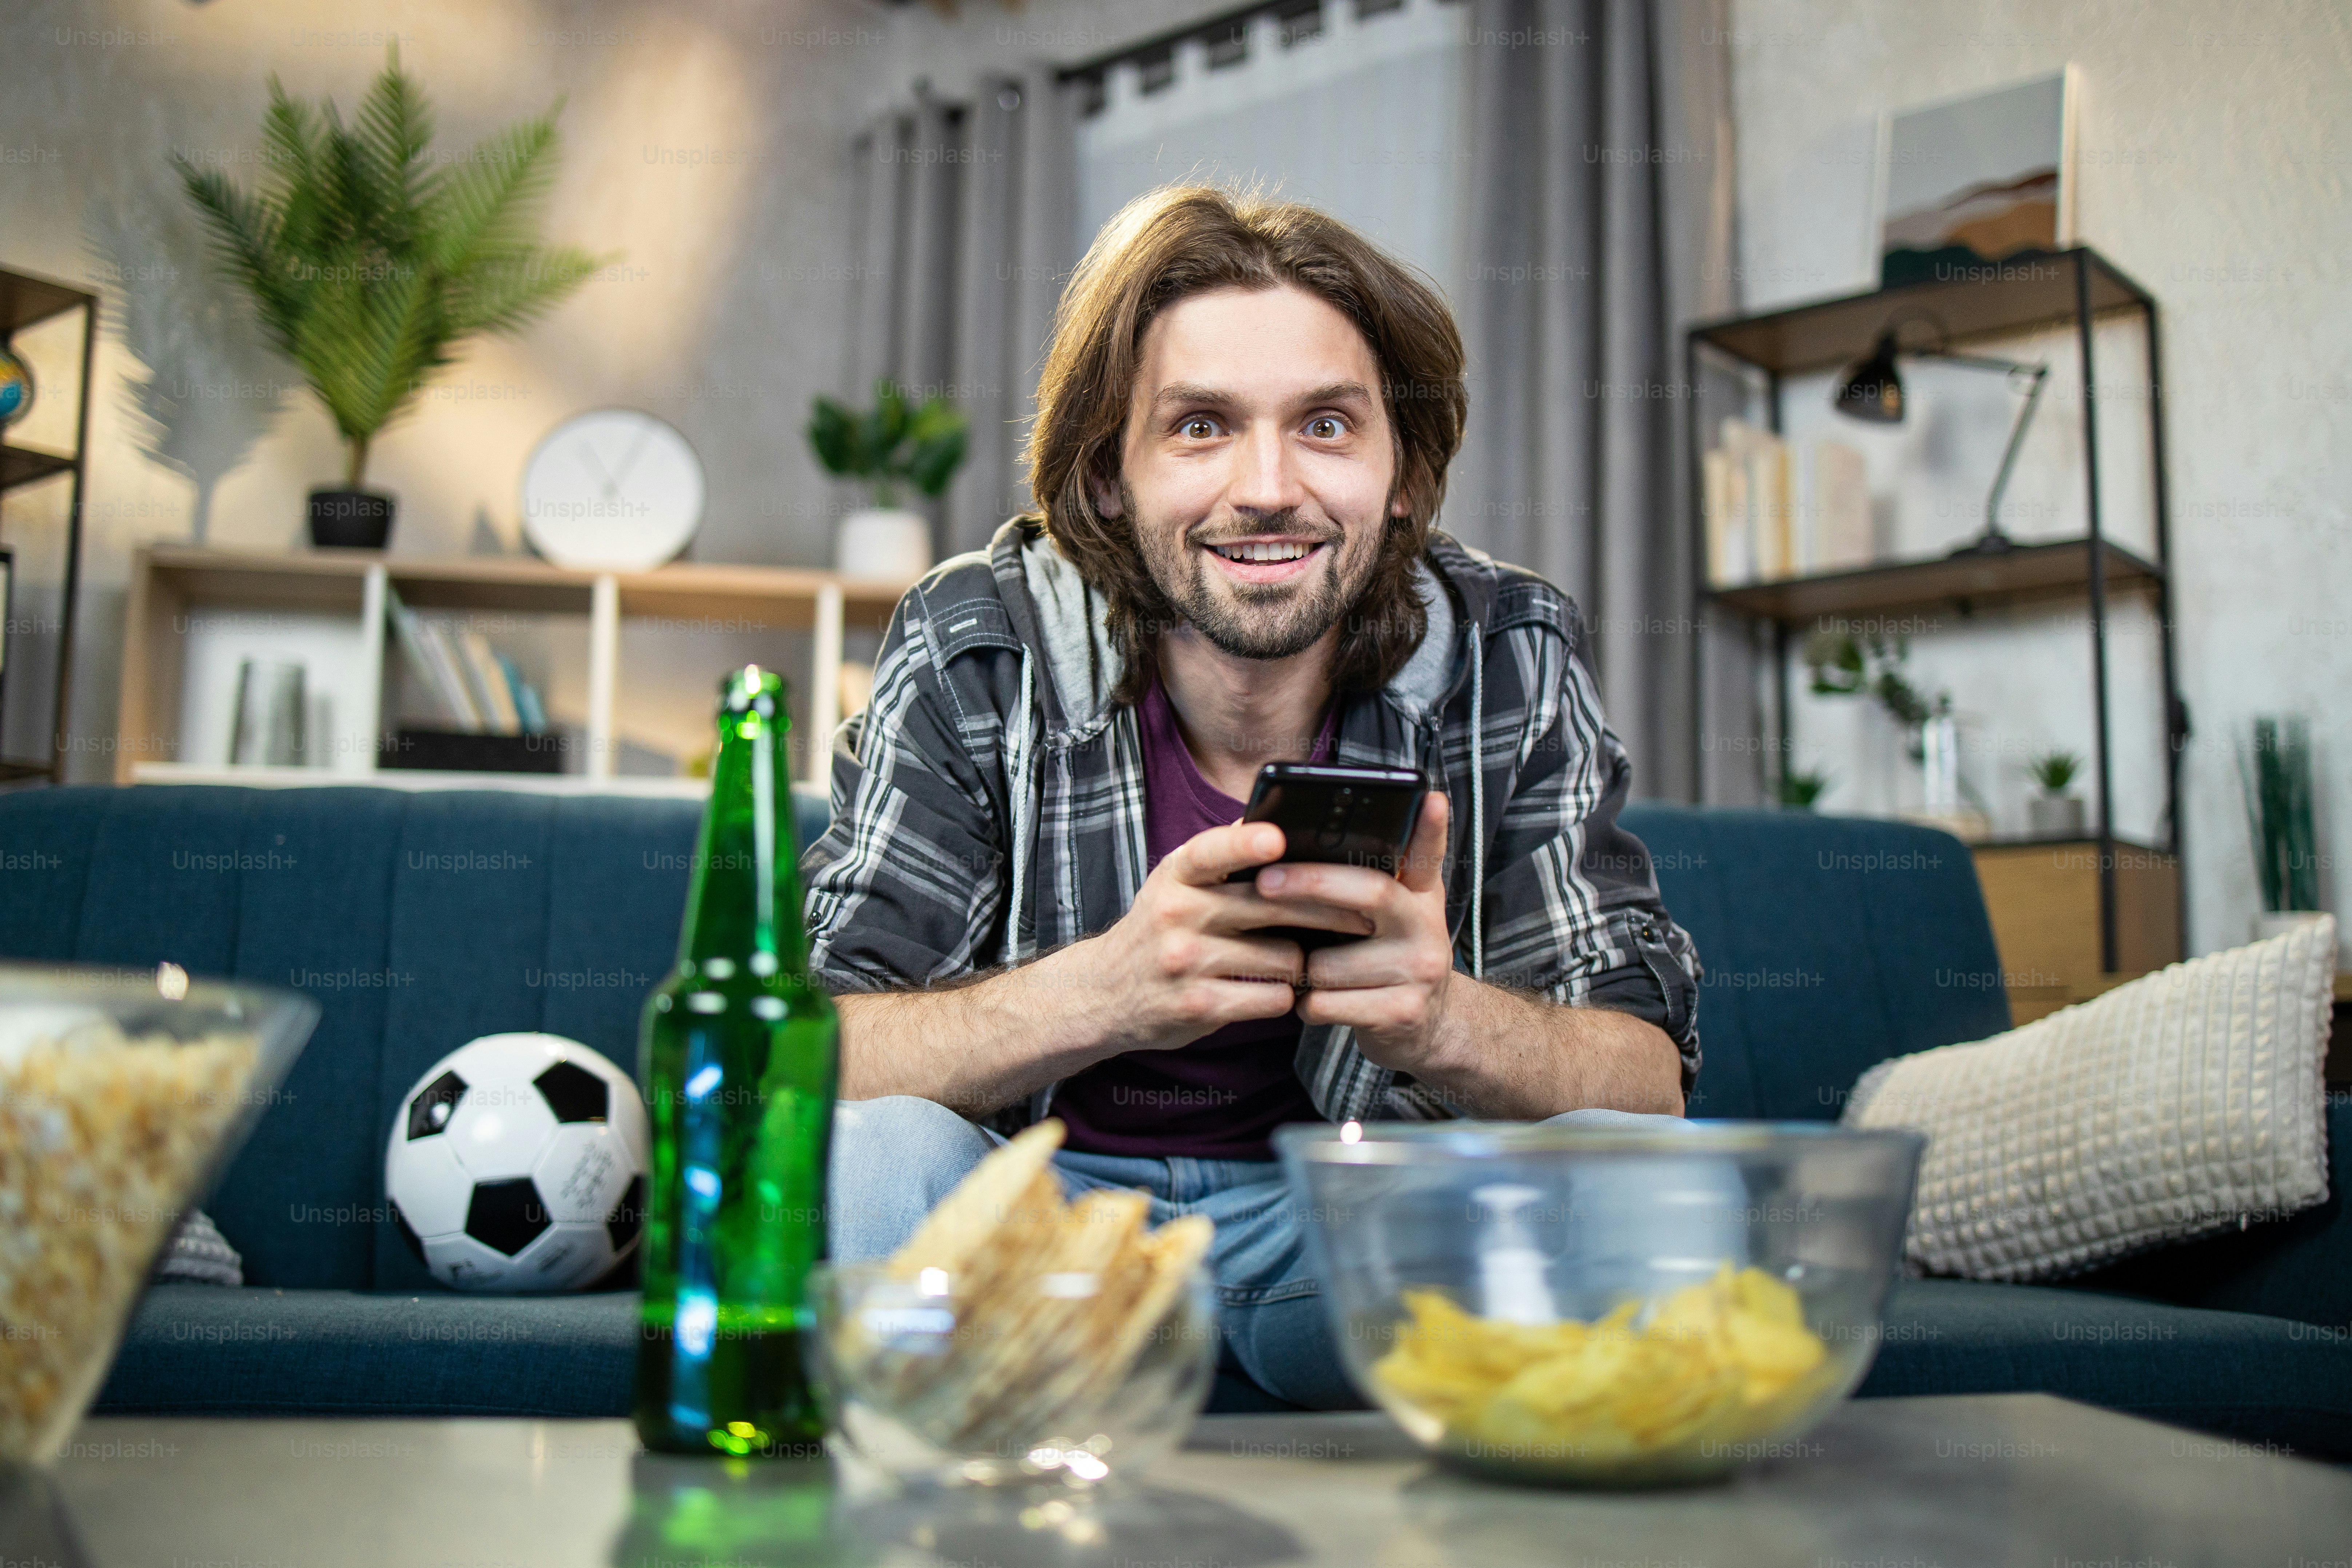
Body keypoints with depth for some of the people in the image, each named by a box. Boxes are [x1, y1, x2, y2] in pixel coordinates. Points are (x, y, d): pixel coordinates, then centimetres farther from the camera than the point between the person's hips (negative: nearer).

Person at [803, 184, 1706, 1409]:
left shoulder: (1508, 658, -8)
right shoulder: (973, 654, -13)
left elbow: (1652, 1083, -11)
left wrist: (1444, 1019, -34)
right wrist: (1100, 993, -36)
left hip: (1366, 1217, 2)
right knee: (871, 1156, -32)